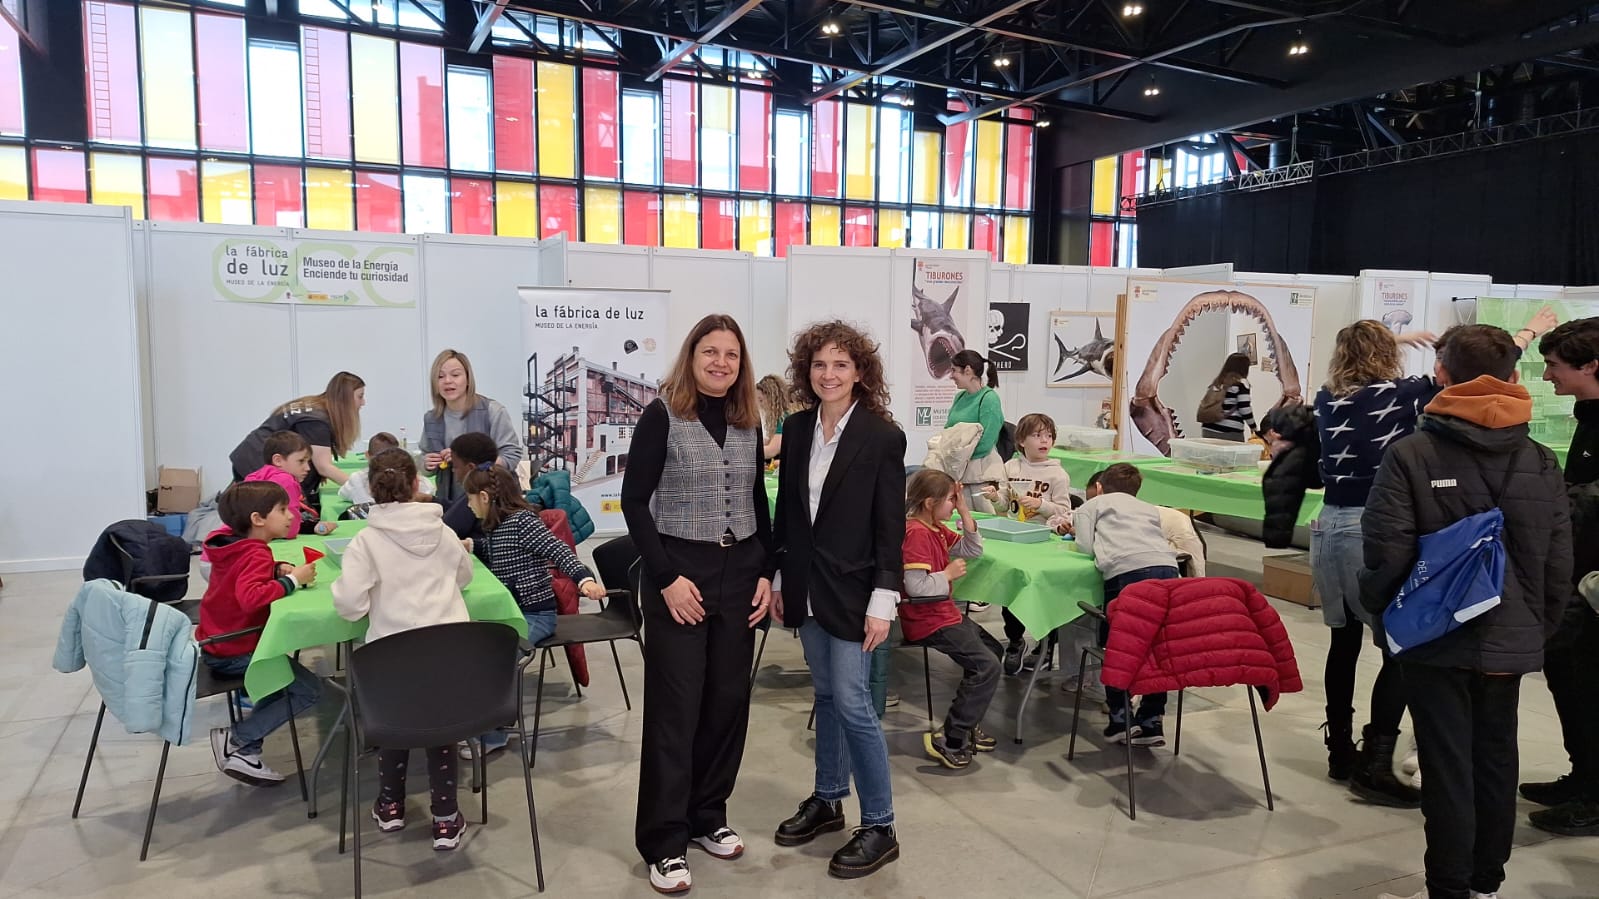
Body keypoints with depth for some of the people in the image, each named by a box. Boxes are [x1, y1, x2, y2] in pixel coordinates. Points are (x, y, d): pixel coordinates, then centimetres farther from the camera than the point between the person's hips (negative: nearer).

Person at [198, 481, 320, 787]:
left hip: (217, 647, 10)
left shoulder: (233, 545, 5)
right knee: (309, 690, -8)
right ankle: (235, 740, -5)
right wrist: (291, 580, -30)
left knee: (284, 678, 27)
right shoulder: (256, 555, -22)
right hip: (238, 652, -10)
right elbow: (250, 596, -42)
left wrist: (278, 570, 3)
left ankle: (248, 749, 17)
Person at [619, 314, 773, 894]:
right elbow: (634, 502, -10)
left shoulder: (749, 422, 8)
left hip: (740, 573, 5)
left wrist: (766, 573, 4)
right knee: (675, 706, 0)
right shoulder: (662, 417, -7)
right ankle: (664, 842, 11)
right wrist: (668, 577, -16)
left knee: (728, 700, 10)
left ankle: (707, 818, 27)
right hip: (679, 573, -5)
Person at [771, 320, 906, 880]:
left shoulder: (882, 437, -11)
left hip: (852, 590, -5)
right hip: (805, 586, 5)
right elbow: (785, 508, 10)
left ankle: (879, 828, 11)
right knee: (825, 696, 16)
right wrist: (777, 578, 10)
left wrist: (883, 602, -14)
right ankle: (827, 801, 32)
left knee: (852, 702, -3)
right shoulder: (797, 429, 4)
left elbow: (890, 528, -11)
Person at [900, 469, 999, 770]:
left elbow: (973, 549, 14)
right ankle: (950, 741, -8)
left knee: (989, 647, 24)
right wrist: (949, 573, -15)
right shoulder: (916, 533, -22)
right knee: (987, 667, -15)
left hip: (942, 613, 11)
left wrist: (964, 512, 3)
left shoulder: (935, 529, 10)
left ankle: (967, 725, 31)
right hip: (928, 622, -11)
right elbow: (916, 586, -29)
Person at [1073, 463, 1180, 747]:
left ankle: (1121, 717, 9)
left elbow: (1086, 547, 11)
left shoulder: (1092, 505, 23)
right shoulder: (1149, 509, 36)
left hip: (1127, 572, -4)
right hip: (1168, 568, 4)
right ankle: (1151, 721, 15)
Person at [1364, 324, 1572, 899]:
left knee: (1448, 767, 3)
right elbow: (1559, 567, 4)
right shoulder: (1542, 463, 1)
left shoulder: (1411, 454, -13)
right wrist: (1539, 629, 16)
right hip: (1510, 642, 4)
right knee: (1496, 762, 16)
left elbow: (1386, 553, -16)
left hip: (1436, 638, -4)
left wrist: (1382, 615, 0)